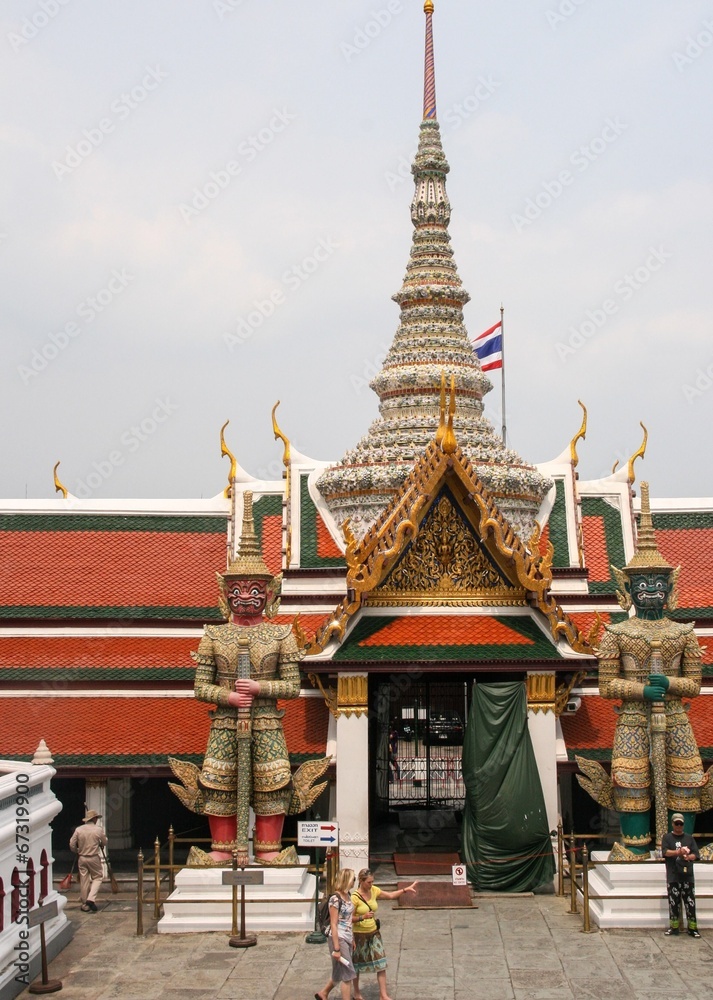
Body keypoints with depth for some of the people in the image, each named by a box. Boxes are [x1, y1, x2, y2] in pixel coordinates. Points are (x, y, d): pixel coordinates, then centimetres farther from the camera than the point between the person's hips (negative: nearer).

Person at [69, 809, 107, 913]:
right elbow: (104, 843, 6)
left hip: (81, 858, 3)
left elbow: (72, 845, -1)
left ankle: (85, 904, 13)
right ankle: (91, 899, -7)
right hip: (94, 858, -3)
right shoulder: (98, 830, -7)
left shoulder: (78, 830, -3)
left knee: (84, 880, 9)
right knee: (97, 877, 11)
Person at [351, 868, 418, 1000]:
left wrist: (406, 889, 5)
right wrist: (363, 917, -31)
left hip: (374, 932, 5)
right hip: (360, 934, -5)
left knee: (381, 964, -1)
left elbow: (390, 895, 12)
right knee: (358, 964, 12)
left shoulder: (374, 891, -2)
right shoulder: (355, 897, -20)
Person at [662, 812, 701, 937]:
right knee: (674, 903, 2)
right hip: (673, 876, -1)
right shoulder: (667, 837, 8)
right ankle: (674, 928, 9)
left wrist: (687, 857, -15)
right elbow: (665, 852, -7)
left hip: (687, 875, 1)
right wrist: (679, 852, -21)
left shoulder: (689, 838, 12)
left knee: (690, 903, -2)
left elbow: (695, 855, 6)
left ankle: (692, 928, 3)